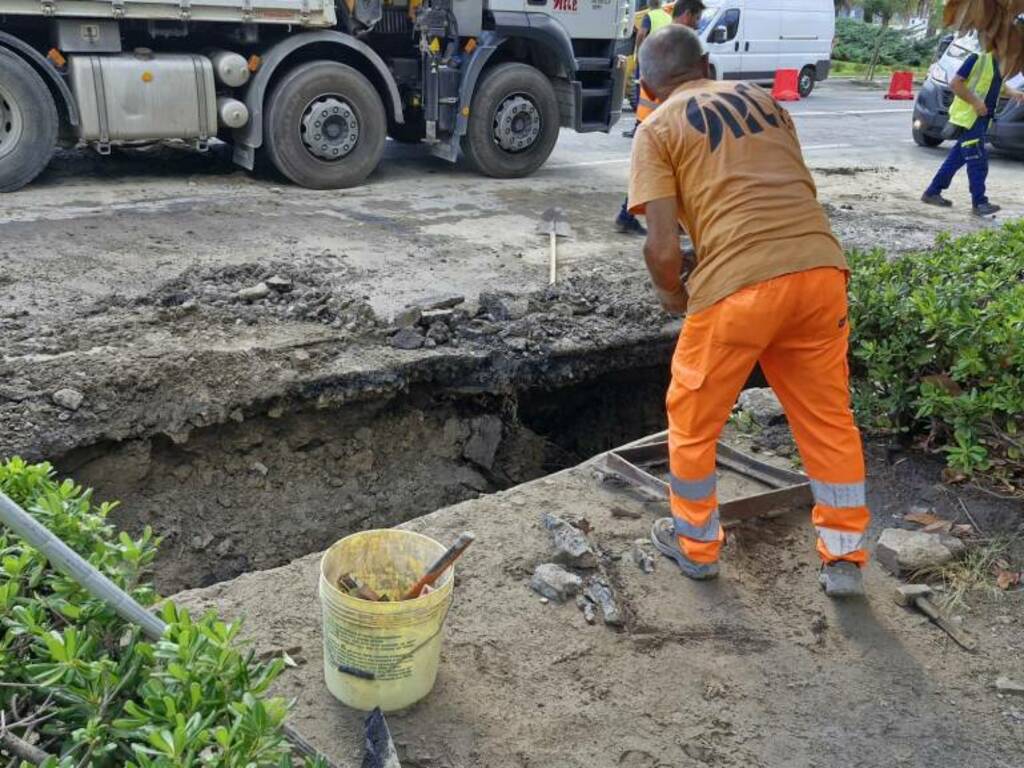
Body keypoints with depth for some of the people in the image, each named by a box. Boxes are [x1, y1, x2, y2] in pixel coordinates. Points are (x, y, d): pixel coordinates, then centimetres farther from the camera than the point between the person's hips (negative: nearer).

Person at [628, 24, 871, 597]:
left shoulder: (658, 129, 6)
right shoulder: (762, 98, 22)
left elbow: (663, 245, -4)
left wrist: (671, 294, 15)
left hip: (740, 284, -5)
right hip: (821, 268, 5)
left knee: (693, 421, 16)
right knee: (828, 419, 19)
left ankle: (697, 546, 32)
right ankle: (845, 560, 28)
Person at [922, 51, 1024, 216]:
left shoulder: (998, 62, 13)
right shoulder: (977, 59, -13)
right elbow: (955, 83, -16)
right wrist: (975, 102, -20)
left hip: (982, 117, 9)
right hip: (968, 117, -9)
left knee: (958, 157, 12)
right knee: (977, 160, -8)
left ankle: (932, 192, 21)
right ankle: (979, 202, -3)